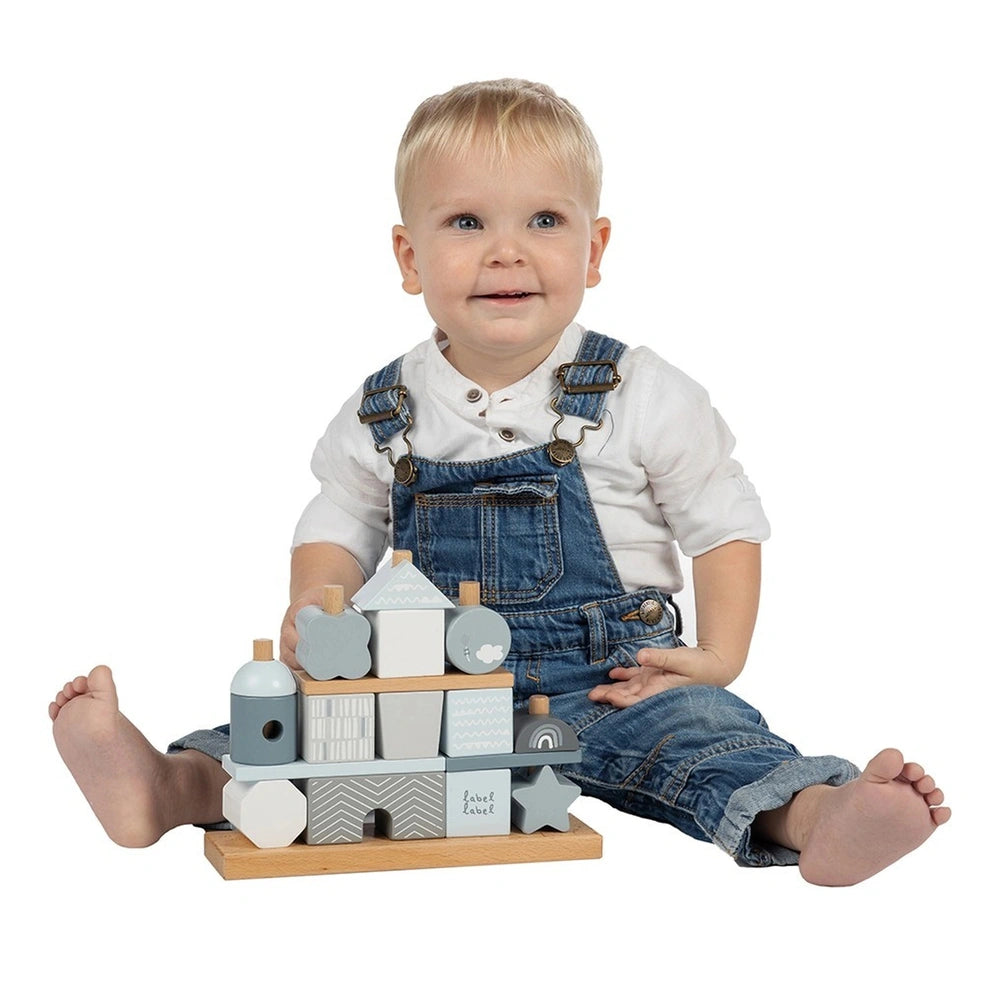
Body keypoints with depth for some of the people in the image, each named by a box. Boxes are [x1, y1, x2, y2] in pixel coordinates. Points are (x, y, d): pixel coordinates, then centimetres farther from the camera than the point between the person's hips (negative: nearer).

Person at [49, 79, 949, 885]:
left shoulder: (642, 395, -3)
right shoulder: (383, 415, 4)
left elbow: (726, 521, 4)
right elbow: (339, 526, 17)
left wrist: (720, 656, -9)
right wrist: (312, 607, -4)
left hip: (606, 684, -3)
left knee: (690, 727, -31)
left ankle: (814, 814, -54)